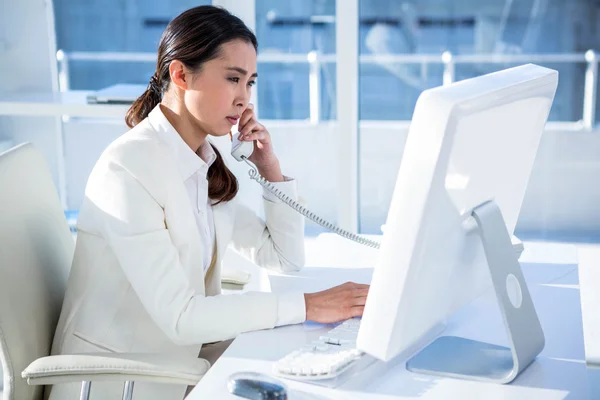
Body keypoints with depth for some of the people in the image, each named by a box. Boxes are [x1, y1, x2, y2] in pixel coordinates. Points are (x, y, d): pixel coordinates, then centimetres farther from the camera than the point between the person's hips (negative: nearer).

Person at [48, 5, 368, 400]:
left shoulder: (208, 167, 4)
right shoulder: (129, 167, -21)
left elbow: (286, 260, 10)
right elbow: (178, 315, -26)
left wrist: (270, 168, -2)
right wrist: (307, 305, -28)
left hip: (180, 361, 7)